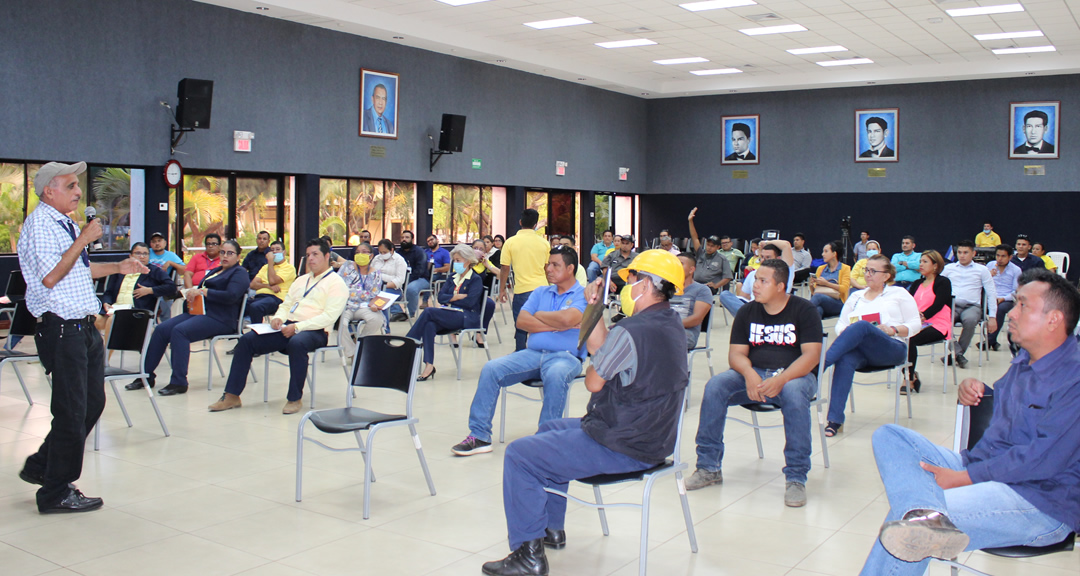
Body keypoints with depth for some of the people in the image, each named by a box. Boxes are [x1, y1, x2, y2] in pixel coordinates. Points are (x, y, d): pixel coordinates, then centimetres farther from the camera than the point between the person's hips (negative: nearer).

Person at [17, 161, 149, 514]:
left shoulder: (66, 224, 18)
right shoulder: (40, 223, -12)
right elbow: (50, 276, -23)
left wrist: (118, 268, 21)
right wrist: (84, 239, -18)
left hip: (84, 326, 10)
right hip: (61, 329, -10)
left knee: (92, 404, 15)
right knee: (71, 411, -2)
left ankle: (41, 466, 30)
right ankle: (56, 493, 12)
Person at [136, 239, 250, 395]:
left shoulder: (239, 273, 0)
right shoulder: (214, 271, 27)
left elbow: (230, 296, -16)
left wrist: (202, 292, -15)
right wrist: (192, 293, 2)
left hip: (220, 319, -9)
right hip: (198, 312, 9)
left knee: (179, 331, -30)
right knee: (161, 329, -8)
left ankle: (179, 382, -28)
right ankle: (147, 376, -1)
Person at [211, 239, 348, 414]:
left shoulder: (336, 283, -1)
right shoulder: (301, 280, 25)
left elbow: (329, 317, -13)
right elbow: (286, 305, 25)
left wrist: (297, 327, -19)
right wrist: (278, 318, 0)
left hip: (314, 331, -7)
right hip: (286, 327, 7)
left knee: (296, 343, -40)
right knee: (247, 340, -8)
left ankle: (295, 399, -26)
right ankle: (231, 396, -5)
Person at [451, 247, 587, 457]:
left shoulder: (583, 294, 2)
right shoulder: (540, 292, 20)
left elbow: (567, 319, -18)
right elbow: (521, 321, 6)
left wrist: (539, 316, 0)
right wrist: (554, 325, -5)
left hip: (565, 357, -5)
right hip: (533, 353, 5)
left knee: (556, 376, -40)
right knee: (491, 369, -15)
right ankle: (479, 436, -12)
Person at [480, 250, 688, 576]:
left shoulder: (632, 331, -25)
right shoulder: (670, 323, 5)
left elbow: (593, 382, -12)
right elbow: (599, 348, 11)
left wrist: (594, 364, 8)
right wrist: (594, 307, 9)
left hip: (623, 448, -10)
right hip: (651, 436, 10)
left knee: (519, 455, -4)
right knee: (549, 430, 29)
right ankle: (552, 528, 38)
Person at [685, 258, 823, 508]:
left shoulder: (803, 311, -4)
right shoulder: (747, 312, 7)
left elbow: (811, 354, -14)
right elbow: (736, 353, 2)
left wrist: (781, 380, -30)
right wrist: (749, 375, -22)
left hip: (794, 375, -3)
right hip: (754, 374, 4)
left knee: (794, 393, -39)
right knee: (715, 386, -23)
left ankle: (796, 477, -27)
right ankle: (708, 467, -14)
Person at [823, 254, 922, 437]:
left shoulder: (899, 293, 19)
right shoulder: (856, 296, 29)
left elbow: (915, 324, 11)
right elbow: (841, 324, 21)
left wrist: (893, 330, -8)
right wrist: (846, 335, -4)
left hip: (892, 349, -3)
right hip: (859, 349, 3)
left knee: (861, 325, -35)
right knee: (845, 359, -36)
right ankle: (835, 420, -42)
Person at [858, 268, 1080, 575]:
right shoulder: (1024, 360, 15)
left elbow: (1043, 459, -22)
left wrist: (962, 478, -19)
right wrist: (974, 389, 9)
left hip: (1042, 502, -10)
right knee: (889, 436, -11)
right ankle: (927, 514, -39)